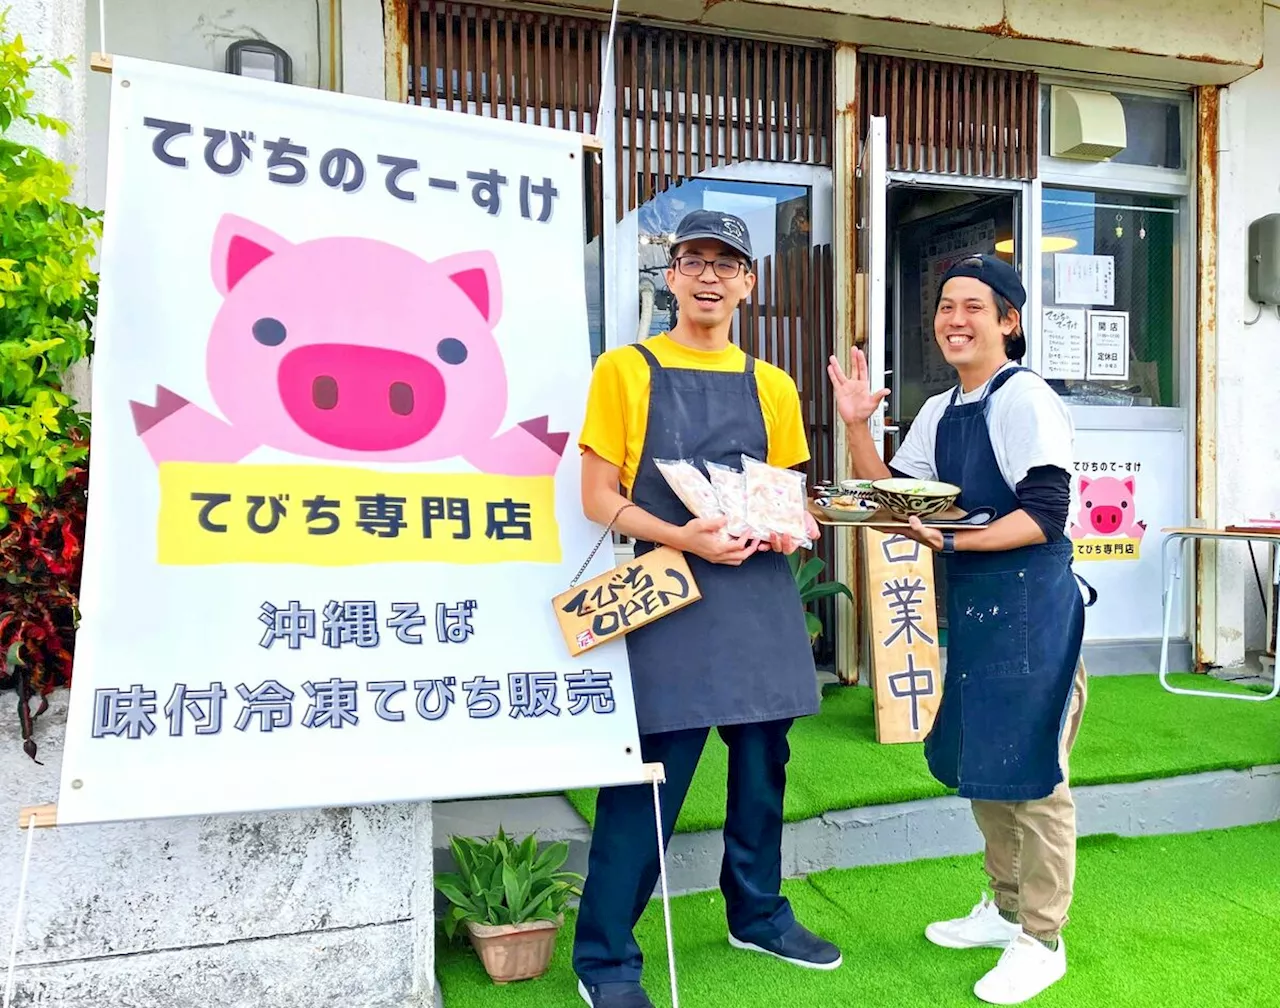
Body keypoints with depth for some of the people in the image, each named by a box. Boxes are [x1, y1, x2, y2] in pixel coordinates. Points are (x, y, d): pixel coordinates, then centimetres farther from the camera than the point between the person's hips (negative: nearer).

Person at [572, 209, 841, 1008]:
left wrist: (792, 527, -5)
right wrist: (680, 537, -20)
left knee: (763, 763, 15)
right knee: (649, 778, -2)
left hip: (762, 595, 5)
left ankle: (759, 914, 36)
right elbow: (599, 498, -4)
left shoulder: (772, 386, 11)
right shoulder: (626, 371, -1)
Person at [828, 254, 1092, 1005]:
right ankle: (1006, 908, 36)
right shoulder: (939, 412, 12)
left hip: (1031, 602, -8)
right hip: (971, 602, 9)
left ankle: (1042, 941, 18)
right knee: (976, 761, 17)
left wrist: (952, 540, -25)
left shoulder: (1027, 401, -13)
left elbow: (1045, 515, -18)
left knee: (1031, 768, 1)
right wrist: (858, 427, 2)